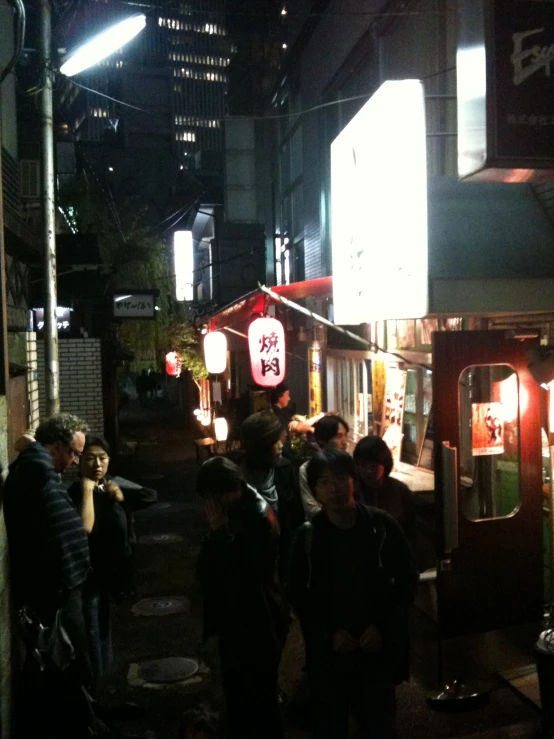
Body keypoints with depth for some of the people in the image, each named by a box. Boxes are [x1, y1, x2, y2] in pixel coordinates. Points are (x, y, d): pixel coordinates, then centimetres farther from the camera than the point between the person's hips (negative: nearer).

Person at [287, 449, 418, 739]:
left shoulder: (382, 525, -8)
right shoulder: (307, 536, -8)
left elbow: (408, 579, 0)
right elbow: (297, 594, 1)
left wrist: (384, 626, -9)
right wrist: (329, 632, -10)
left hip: (378, 647, 0)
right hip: (327, 651, 0)